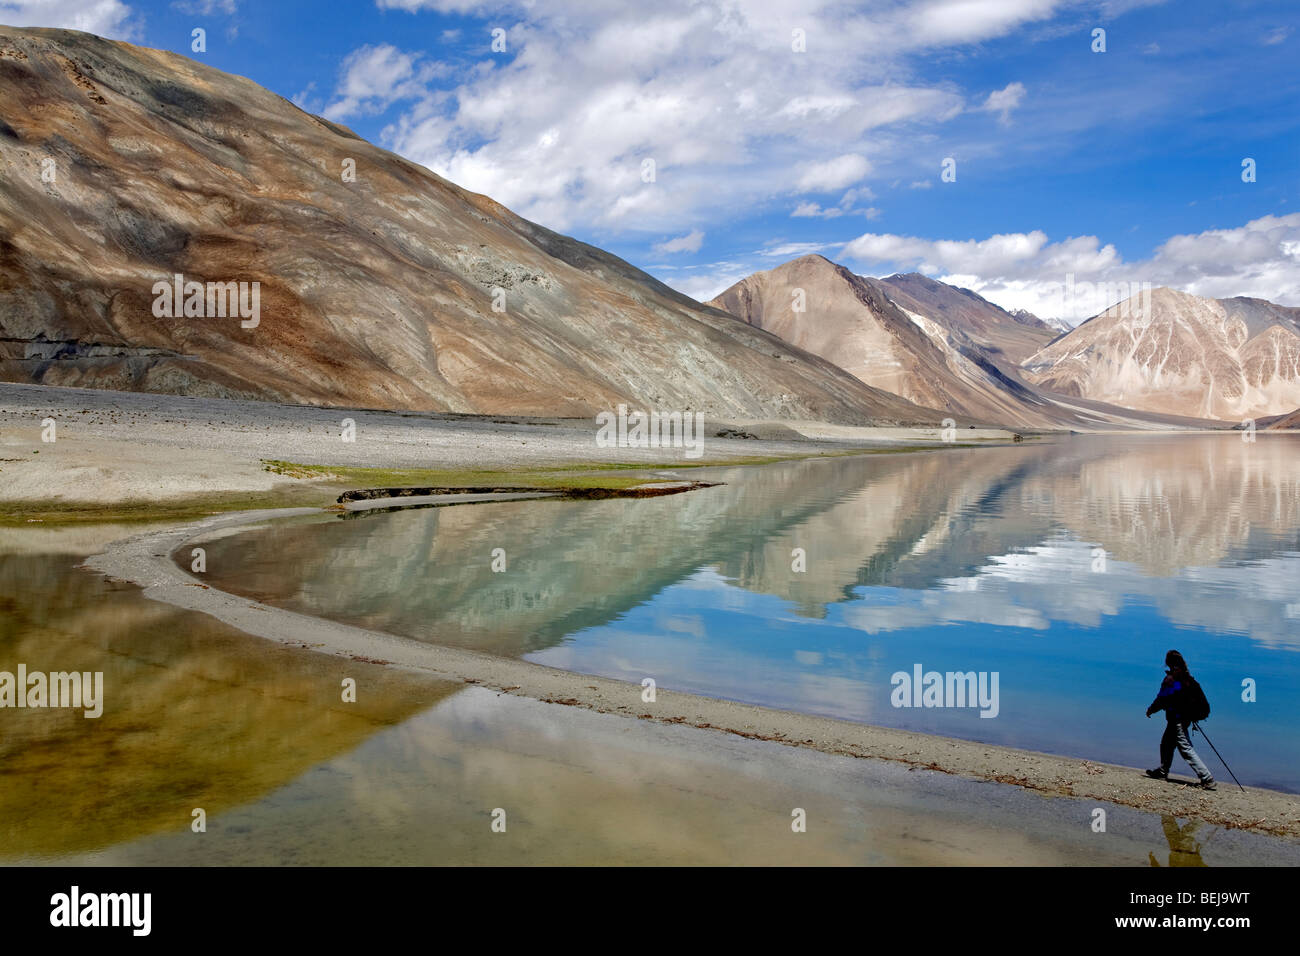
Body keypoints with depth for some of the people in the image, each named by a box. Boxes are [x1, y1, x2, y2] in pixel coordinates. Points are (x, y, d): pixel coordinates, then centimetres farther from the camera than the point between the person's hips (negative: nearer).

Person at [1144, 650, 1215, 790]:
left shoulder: (1170, 680, -19)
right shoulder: (1186, 678, 4)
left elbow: (1161, 699, -14)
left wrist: (1150, 710, 2)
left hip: (1176, 719, -9)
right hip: (1186, 717, 9)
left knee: (1186, 749, -6)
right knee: (1166, 745, 22)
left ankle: (1207, 779, -8)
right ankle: (1162, 772, 35)